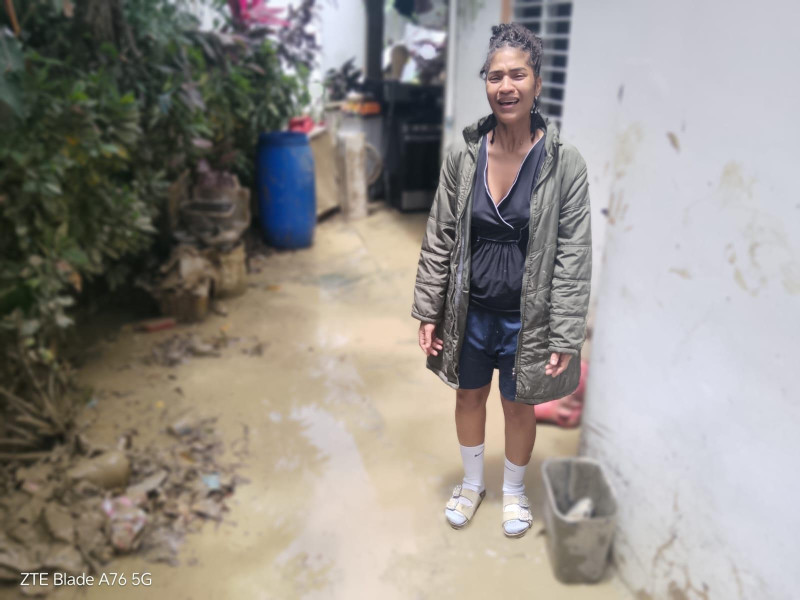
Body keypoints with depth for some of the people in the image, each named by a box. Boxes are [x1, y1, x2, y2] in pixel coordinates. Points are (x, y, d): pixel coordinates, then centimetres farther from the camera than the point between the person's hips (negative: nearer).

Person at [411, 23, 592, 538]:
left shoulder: (564, 162, -13)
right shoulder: (463, 156, -6)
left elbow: (574, 256, -11)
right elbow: (439, 239, 0)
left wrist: (566, 338, -13)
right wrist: (428, 311, -1)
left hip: (525, 316, -2)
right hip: (470, 311, 3)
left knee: (519, 406, 17)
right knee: (469, 397, 20)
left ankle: (514, 490, 45)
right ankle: (473, 482, 48)